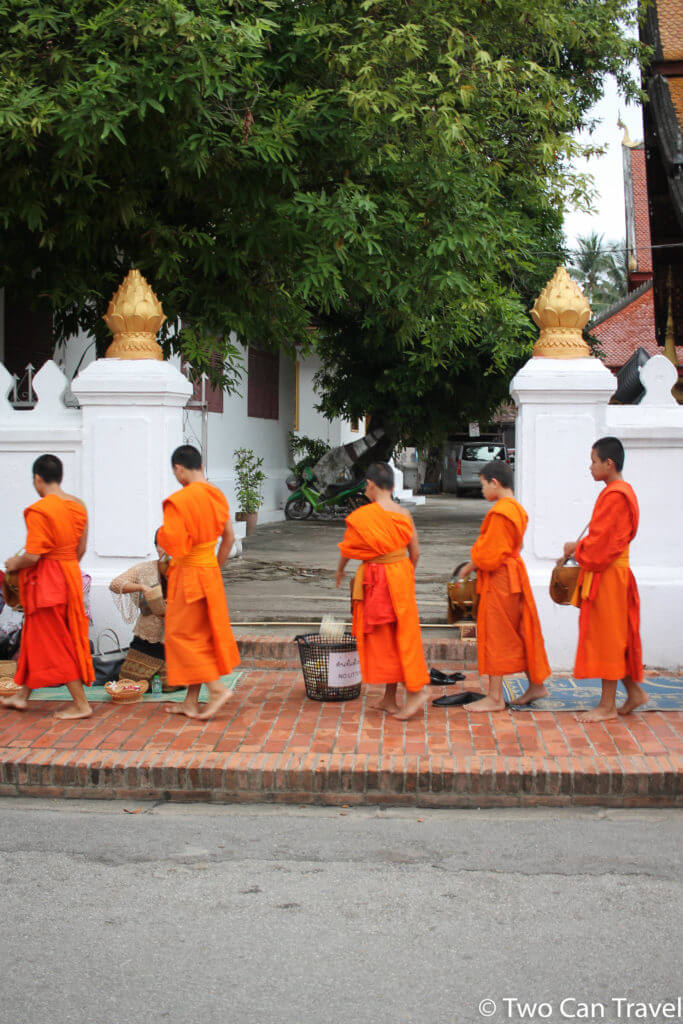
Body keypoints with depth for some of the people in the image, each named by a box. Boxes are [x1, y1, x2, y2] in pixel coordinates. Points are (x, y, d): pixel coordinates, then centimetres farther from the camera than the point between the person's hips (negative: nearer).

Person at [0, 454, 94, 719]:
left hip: (46, 581, -8)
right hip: (70, 575, 8)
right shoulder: (78, 506, 4)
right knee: (36, 637, 19)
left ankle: (81, 704, 3)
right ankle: (23, 695, 30)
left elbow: (33, 556, -21)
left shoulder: (39, 510, -19)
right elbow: (81, 549, 9)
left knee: (54, 642, 1)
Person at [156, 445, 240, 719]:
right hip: (210, 571, 8)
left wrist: (161, 532, -1)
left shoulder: (179, 501, -19)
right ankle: (191, 702, 19)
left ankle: (217, 688, -4)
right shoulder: (217, 496, 5)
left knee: (182, 635, 3)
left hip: (188, 574, -8)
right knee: (201, 634, 12)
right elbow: (229, 538, 11)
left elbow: (173, 544, -21)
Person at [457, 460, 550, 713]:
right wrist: (473, 565, 11)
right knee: (519, 632, 16)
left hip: (498, 580, -10)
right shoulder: (517, 509, 12)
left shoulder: (499, 512, -19)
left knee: (495, 636, -4)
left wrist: (469, 568, -4)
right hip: (514, 576, 10)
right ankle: (536, 684, 23)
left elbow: (490, 553, -20)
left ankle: (495, 697, 0)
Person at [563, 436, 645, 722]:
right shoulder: (622, 491, 13)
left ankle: (607, 706, 4)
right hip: (610, 572, 10)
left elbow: (601, 542, -20)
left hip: (606, 577, -10)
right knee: (614, 638, 15)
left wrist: (576, 548, -5)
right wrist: (581, 547, 8)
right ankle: (634, 691, 21)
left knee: (606, 637, -3)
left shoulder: (614, 495, -19)